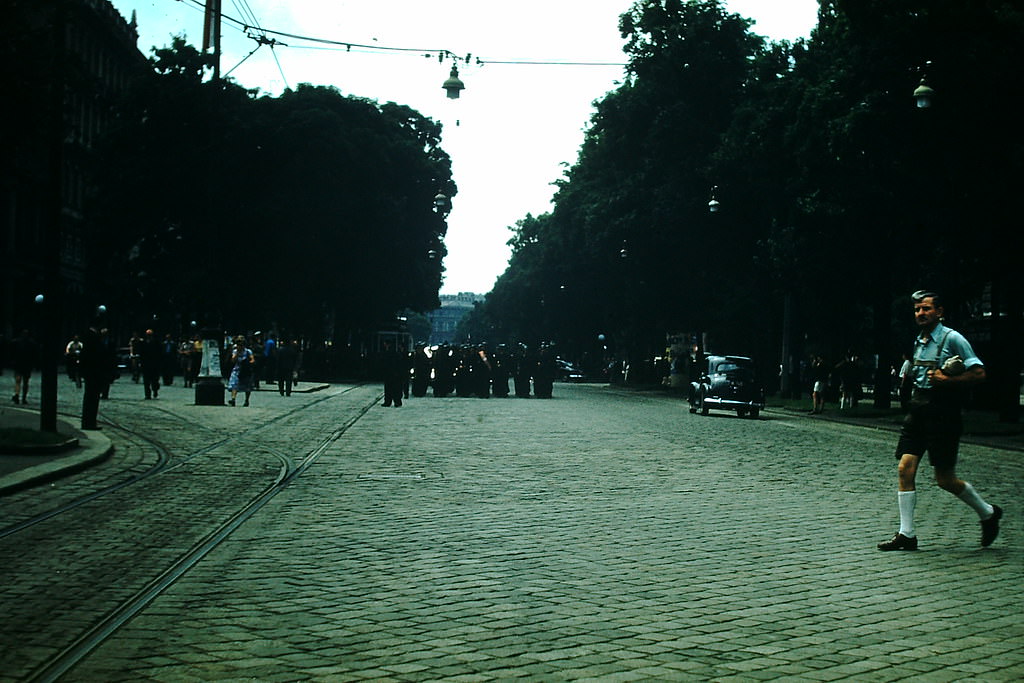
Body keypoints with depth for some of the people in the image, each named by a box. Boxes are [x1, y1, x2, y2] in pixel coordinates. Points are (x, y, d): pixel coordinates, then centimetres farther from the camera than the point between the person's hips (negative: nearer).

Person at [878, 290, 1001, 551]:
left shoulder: (953, 339, -8)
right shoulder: (919, 342, 14)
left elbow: (978, 373, -13)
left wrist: (947, 380, -20)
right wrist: (914, 375, 10)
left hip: (943, 415, -7)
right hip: (918, 410, 7)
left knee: (945, 479, -1)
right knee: (906, 468, -5)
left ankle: (988, 513, 24)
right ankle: (906, 534, 0)